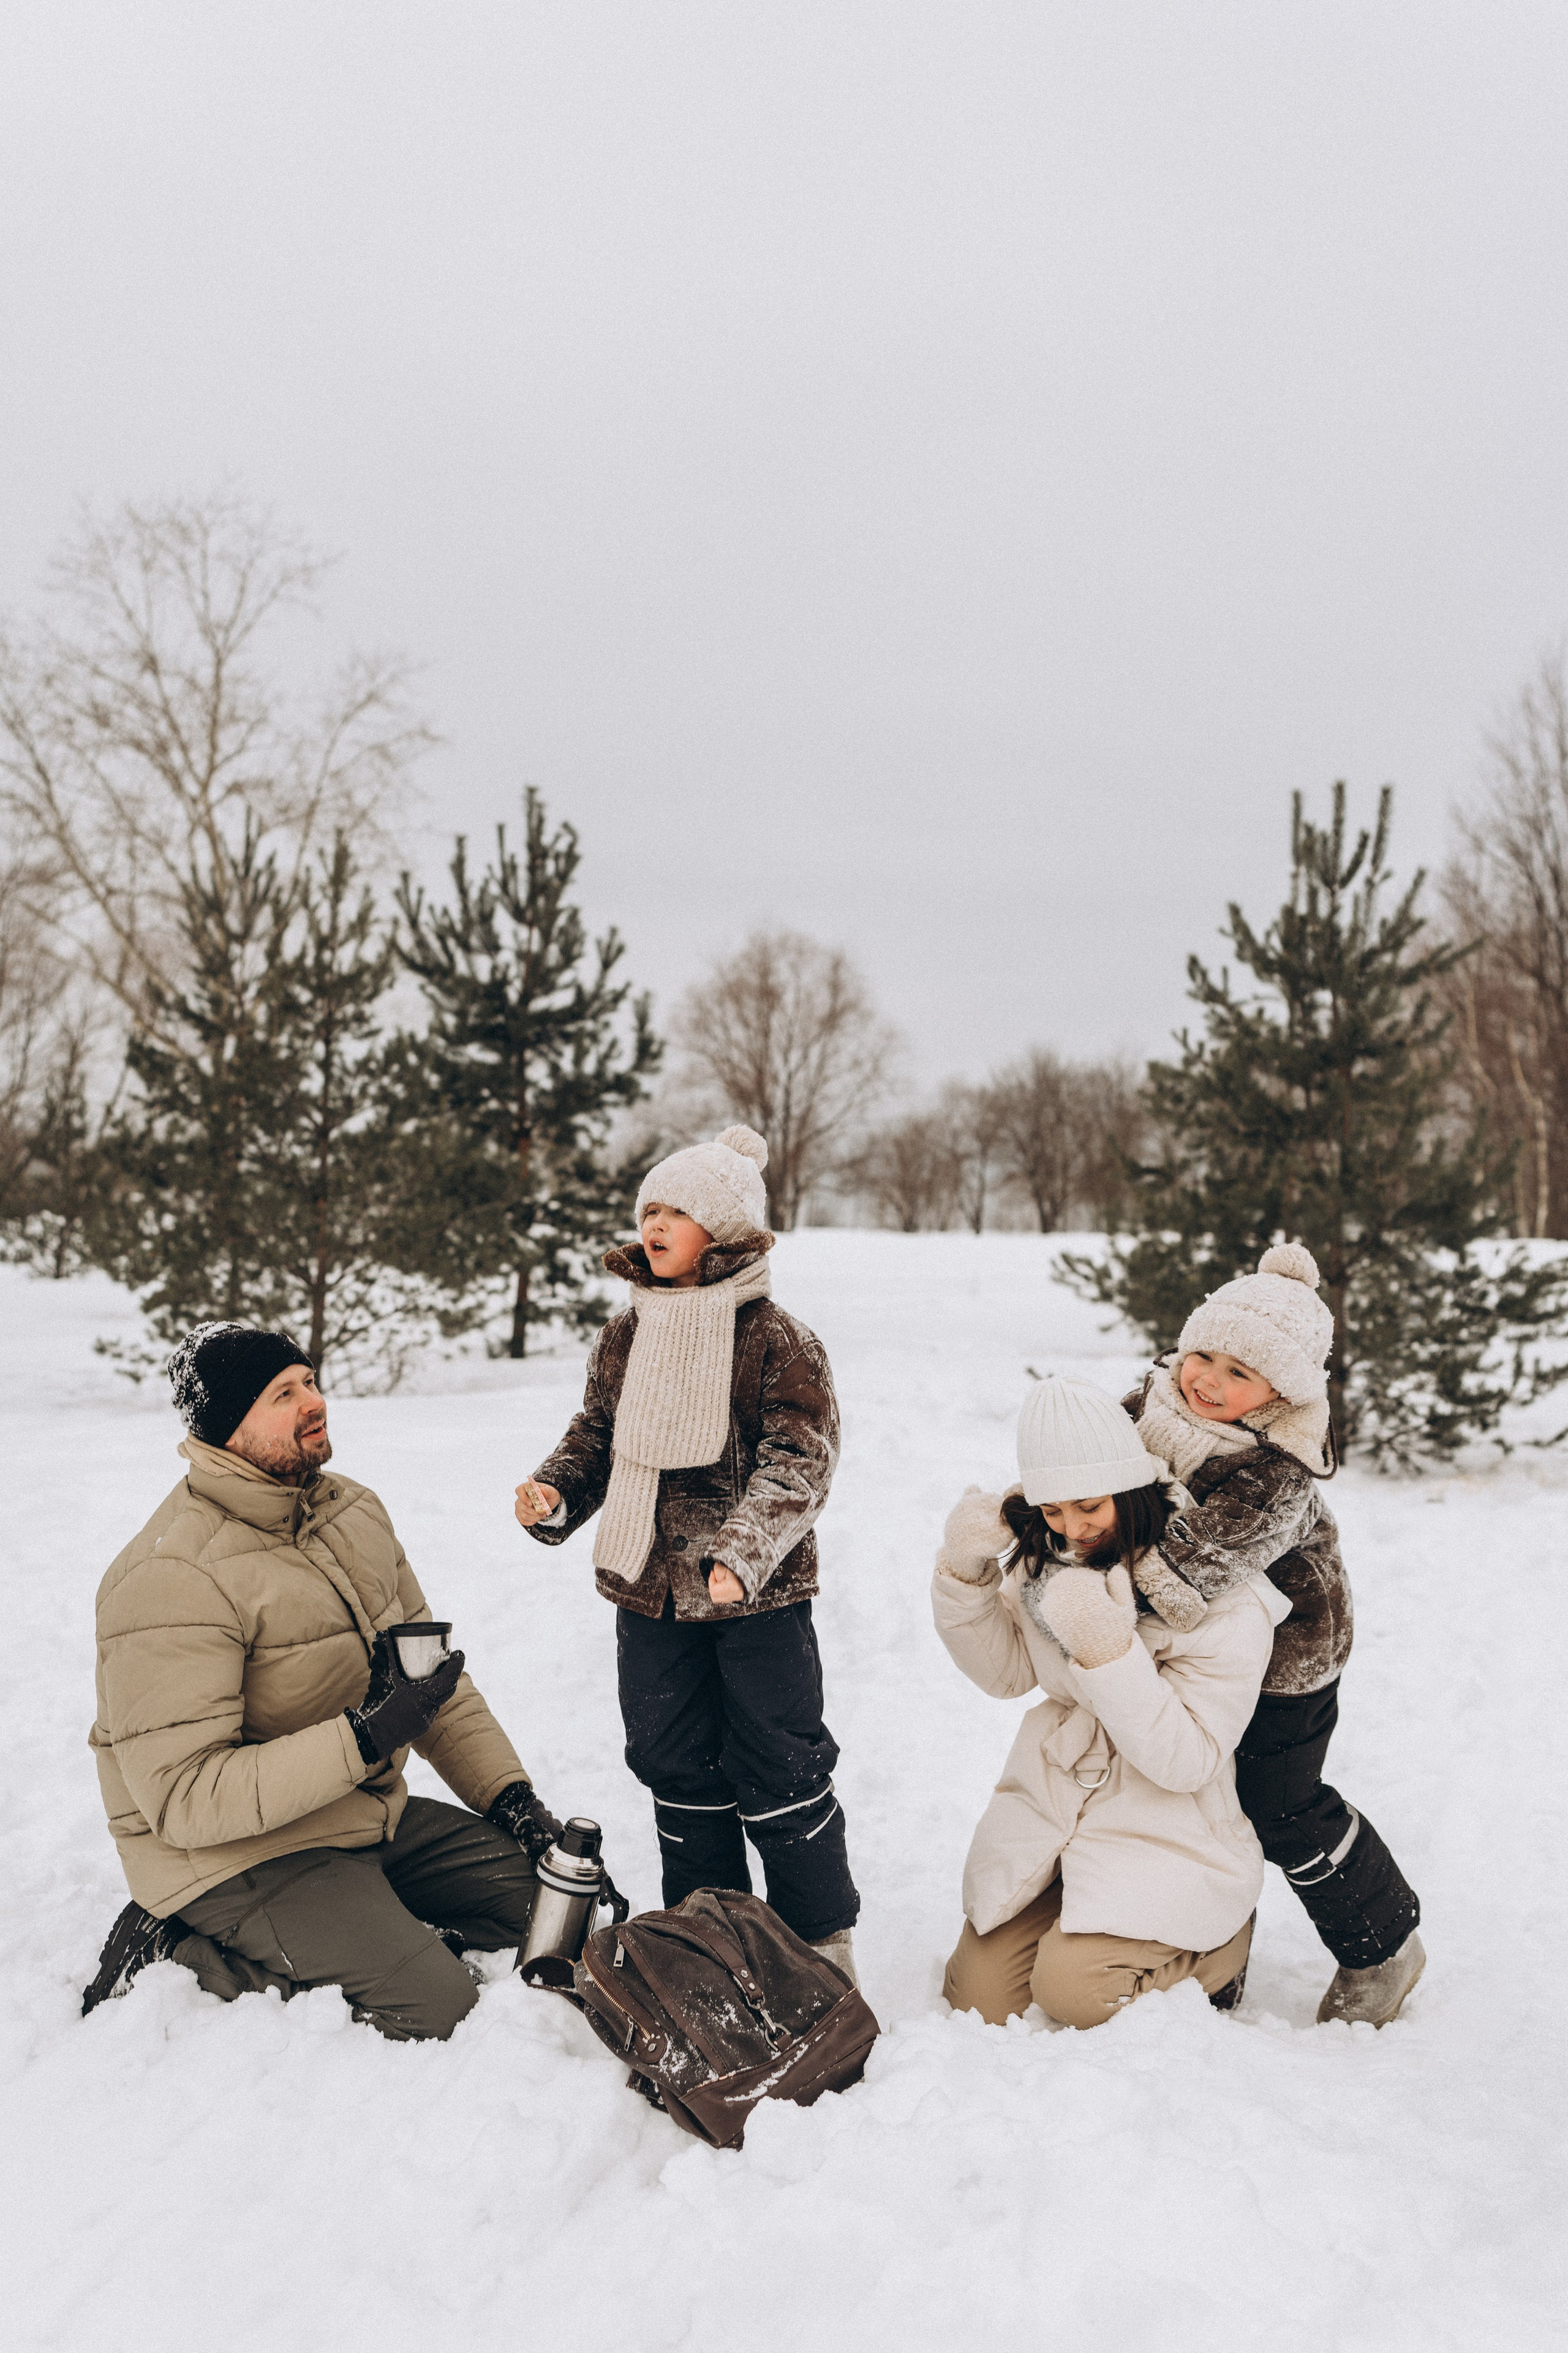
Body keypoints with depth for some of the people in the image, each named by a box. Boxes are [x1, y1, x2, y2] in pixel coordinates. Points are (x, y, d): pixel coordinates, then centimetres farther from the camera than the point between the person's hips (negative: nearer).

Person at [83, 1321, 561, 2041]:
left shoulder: (353, 1510, 4)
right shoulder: (175, 1578, -23)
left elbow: (432, 1674, 12)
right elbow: (183, 1798, -26)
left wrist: (509, 1793, 1)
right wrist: (362, 1740, -33)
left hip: (365, 1814, 8)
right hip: (231, 1851, -8)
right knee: (436, 2009, -18)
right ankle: (182, 1957, -4)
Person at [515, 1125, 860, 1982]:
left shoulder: (777, 1340, -11)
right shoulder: (624, 1335, 6)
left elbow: (797, 1465, -16)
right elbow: (597, 1436, 15)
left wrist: (743, 1552, -30)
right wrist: (555, 1494, -5)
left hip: (759, 1597, -5)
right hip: (650, 1591, 5)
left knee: (779, 1767, 4)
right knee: (677, 1770, 14)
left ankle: (822, 1937, 23)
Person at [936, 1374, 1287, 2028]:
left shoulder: (1226, 1598, -21)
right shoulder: (1048, 1555, -4)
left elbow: (1187, 1759, -22)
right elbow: (1006, 1671, 4)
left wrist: (1106, 1648, -34)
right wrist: (966, 1570, -13)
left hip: (1166, 1828, -5)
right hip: (1051, 1798, 6)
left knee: (1073, 1990, -19)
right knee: (979, 1996, 1)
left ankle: (1219, 1941, 9)